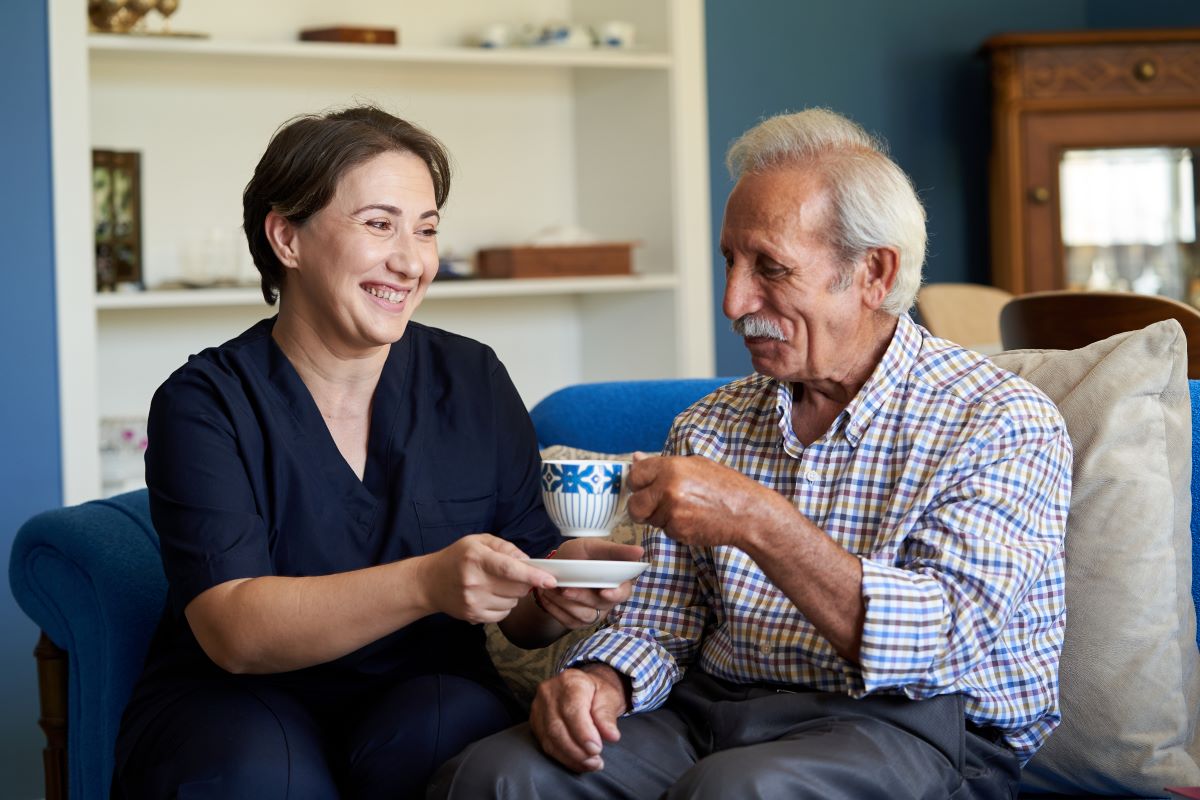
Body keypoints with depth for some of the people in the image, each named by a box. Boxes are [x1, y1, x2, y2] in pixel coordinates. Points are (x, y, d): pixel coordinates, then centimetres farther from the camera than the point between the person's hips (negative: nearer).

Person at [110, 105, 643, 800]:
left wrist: (556, 595, -21)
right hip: (240, 701, -1)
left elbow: (522, 619, 4)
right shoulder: (204, 404, -6)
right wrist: (426, 584, -34)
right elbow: (232, 631, -19)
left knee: (444, 737, -32)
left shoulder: (474, 383, 4)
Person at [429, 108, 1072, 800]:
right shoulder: (710, 428, 14)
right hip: (713, 713, 5)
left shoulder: (1004, 424, -5)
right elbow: (658, 624, 13)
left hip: (910, 729, -5)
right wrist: (602, 681, -11)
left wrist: (759, 521, -26)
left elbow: (944, 642, -18)